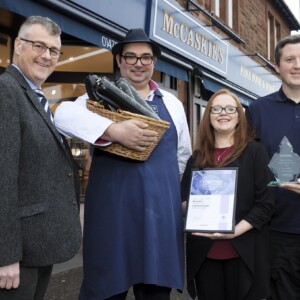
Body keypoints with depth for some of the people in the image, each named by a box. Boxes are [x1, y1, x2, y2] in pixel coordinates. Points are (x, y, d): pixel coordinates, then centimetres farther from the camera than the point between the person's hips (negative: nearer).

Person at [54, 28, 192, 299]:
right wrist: (115, 130, -28)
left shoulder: (172, 103, 14)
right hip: (111, 209, -2)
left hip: (161, 209, 3)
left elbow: (183, 155, 24)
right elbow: (65, 115, -18)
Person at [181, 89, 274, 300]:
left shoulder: (255, 151, 0)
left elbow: (266, 203, -5)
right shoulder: (197, 157, 11)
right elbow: (184, 200, 15)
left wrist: (236, 230, -17)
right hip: (204, 253, 3)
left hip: (244, 252, -3)